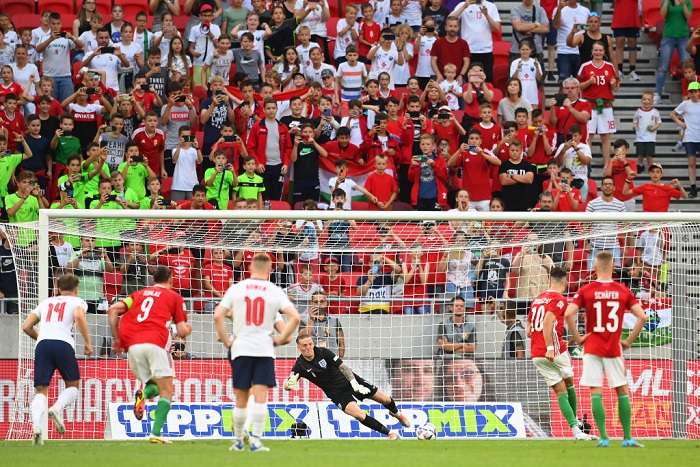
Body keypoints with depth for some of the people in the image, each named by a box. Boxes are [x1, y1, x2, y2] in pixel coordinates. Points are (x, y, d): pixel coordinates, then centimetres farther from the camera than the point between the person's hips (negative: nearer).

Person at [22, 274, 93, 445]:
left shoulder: (46, 303, 28)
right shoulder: (77, 301, 17)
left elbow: (26, 327, 24)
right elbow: (79, 316, -7)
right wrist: (88, 342, -1)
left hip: (42, 344, 3)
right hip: (64, 344, -3)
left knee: (41, 391, 3)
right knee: (73, 386, 16)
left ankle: (36, 426, -22)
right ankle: (57, 408, -15)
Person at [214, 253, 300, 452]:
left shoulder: (236, 288, 3)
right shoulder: (275, 292, 1)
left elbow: (218, 316, -4)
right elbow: (295, 318, -8)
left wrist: (226, 341, 3)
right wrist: (281, 339, 0)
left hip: (240, 348, 1)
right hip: (265, 349, -1)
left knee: (241, 398, 10)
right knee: (260, 396, -5)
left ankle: (238, 441, 19)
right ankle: (256, 440, -13)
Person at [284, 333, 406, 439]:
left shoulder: (323, 352, -16)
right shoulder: (300, 366, -15)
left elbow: (343, 367, -15)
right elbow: (287, 385, -23)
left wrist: (354, 383, -28)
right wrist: (289, 384, -49)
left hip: (350, 381, 1)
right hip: (337, 393, -1)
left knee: (385, 400, 4)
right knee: (359, 415, -27)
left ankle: (395, 413, 42)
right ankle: (390, 433, -12)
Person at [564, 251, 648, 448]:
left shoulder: (586, 290, -4)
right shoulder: (623, 291, 0)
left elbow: (568, 314, -15)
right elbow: (642, 317, -5)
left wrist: (577, 337, -4)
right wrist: (629, 341, 3)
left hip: (592, 348, -1)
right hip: (614, 349, 1)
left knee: (596, 393, 1)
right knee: (622, 391, 10)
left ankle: (603, 437, -4)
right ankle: (627, 438, 9)